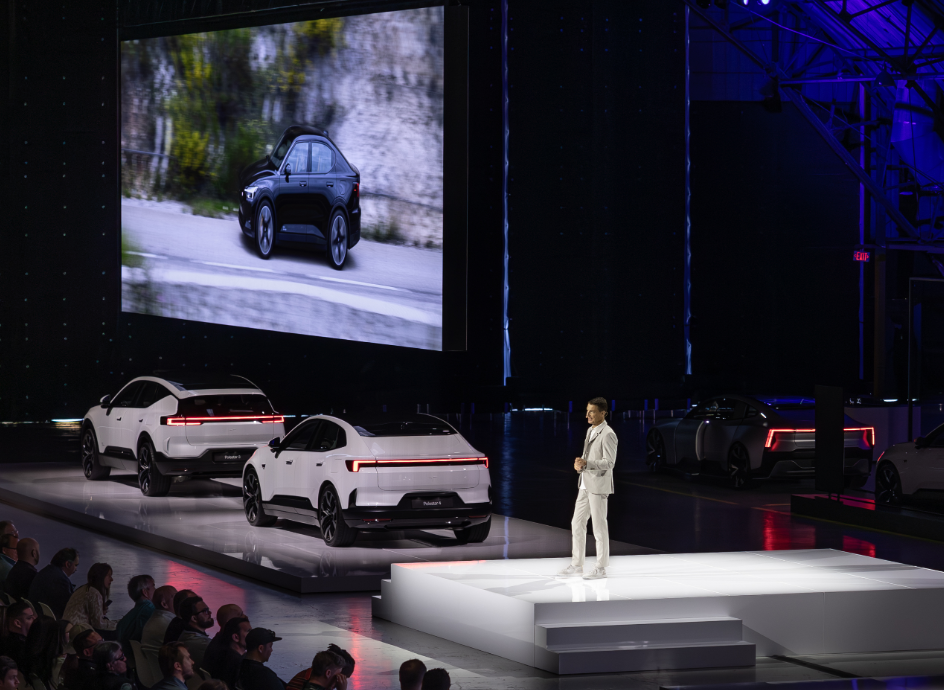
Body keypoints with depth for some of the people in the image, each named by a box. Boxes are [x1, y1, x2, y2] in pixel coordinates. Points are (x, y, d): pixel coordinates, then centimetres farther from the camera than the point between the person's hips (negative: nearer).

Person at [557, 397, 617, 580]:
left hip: (599, 486, -9)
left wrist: (586, 463, -28)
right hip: (585, 485, 9)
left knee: (599, 527, -2)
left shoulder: (607, 435, -14)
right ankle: (576, 565, 17)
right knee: (577, 524, 10)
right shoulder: (590, 431, 14)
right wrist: (580, 464, 2)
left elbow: (609, 462, -20)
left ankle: (601, 568, 6)